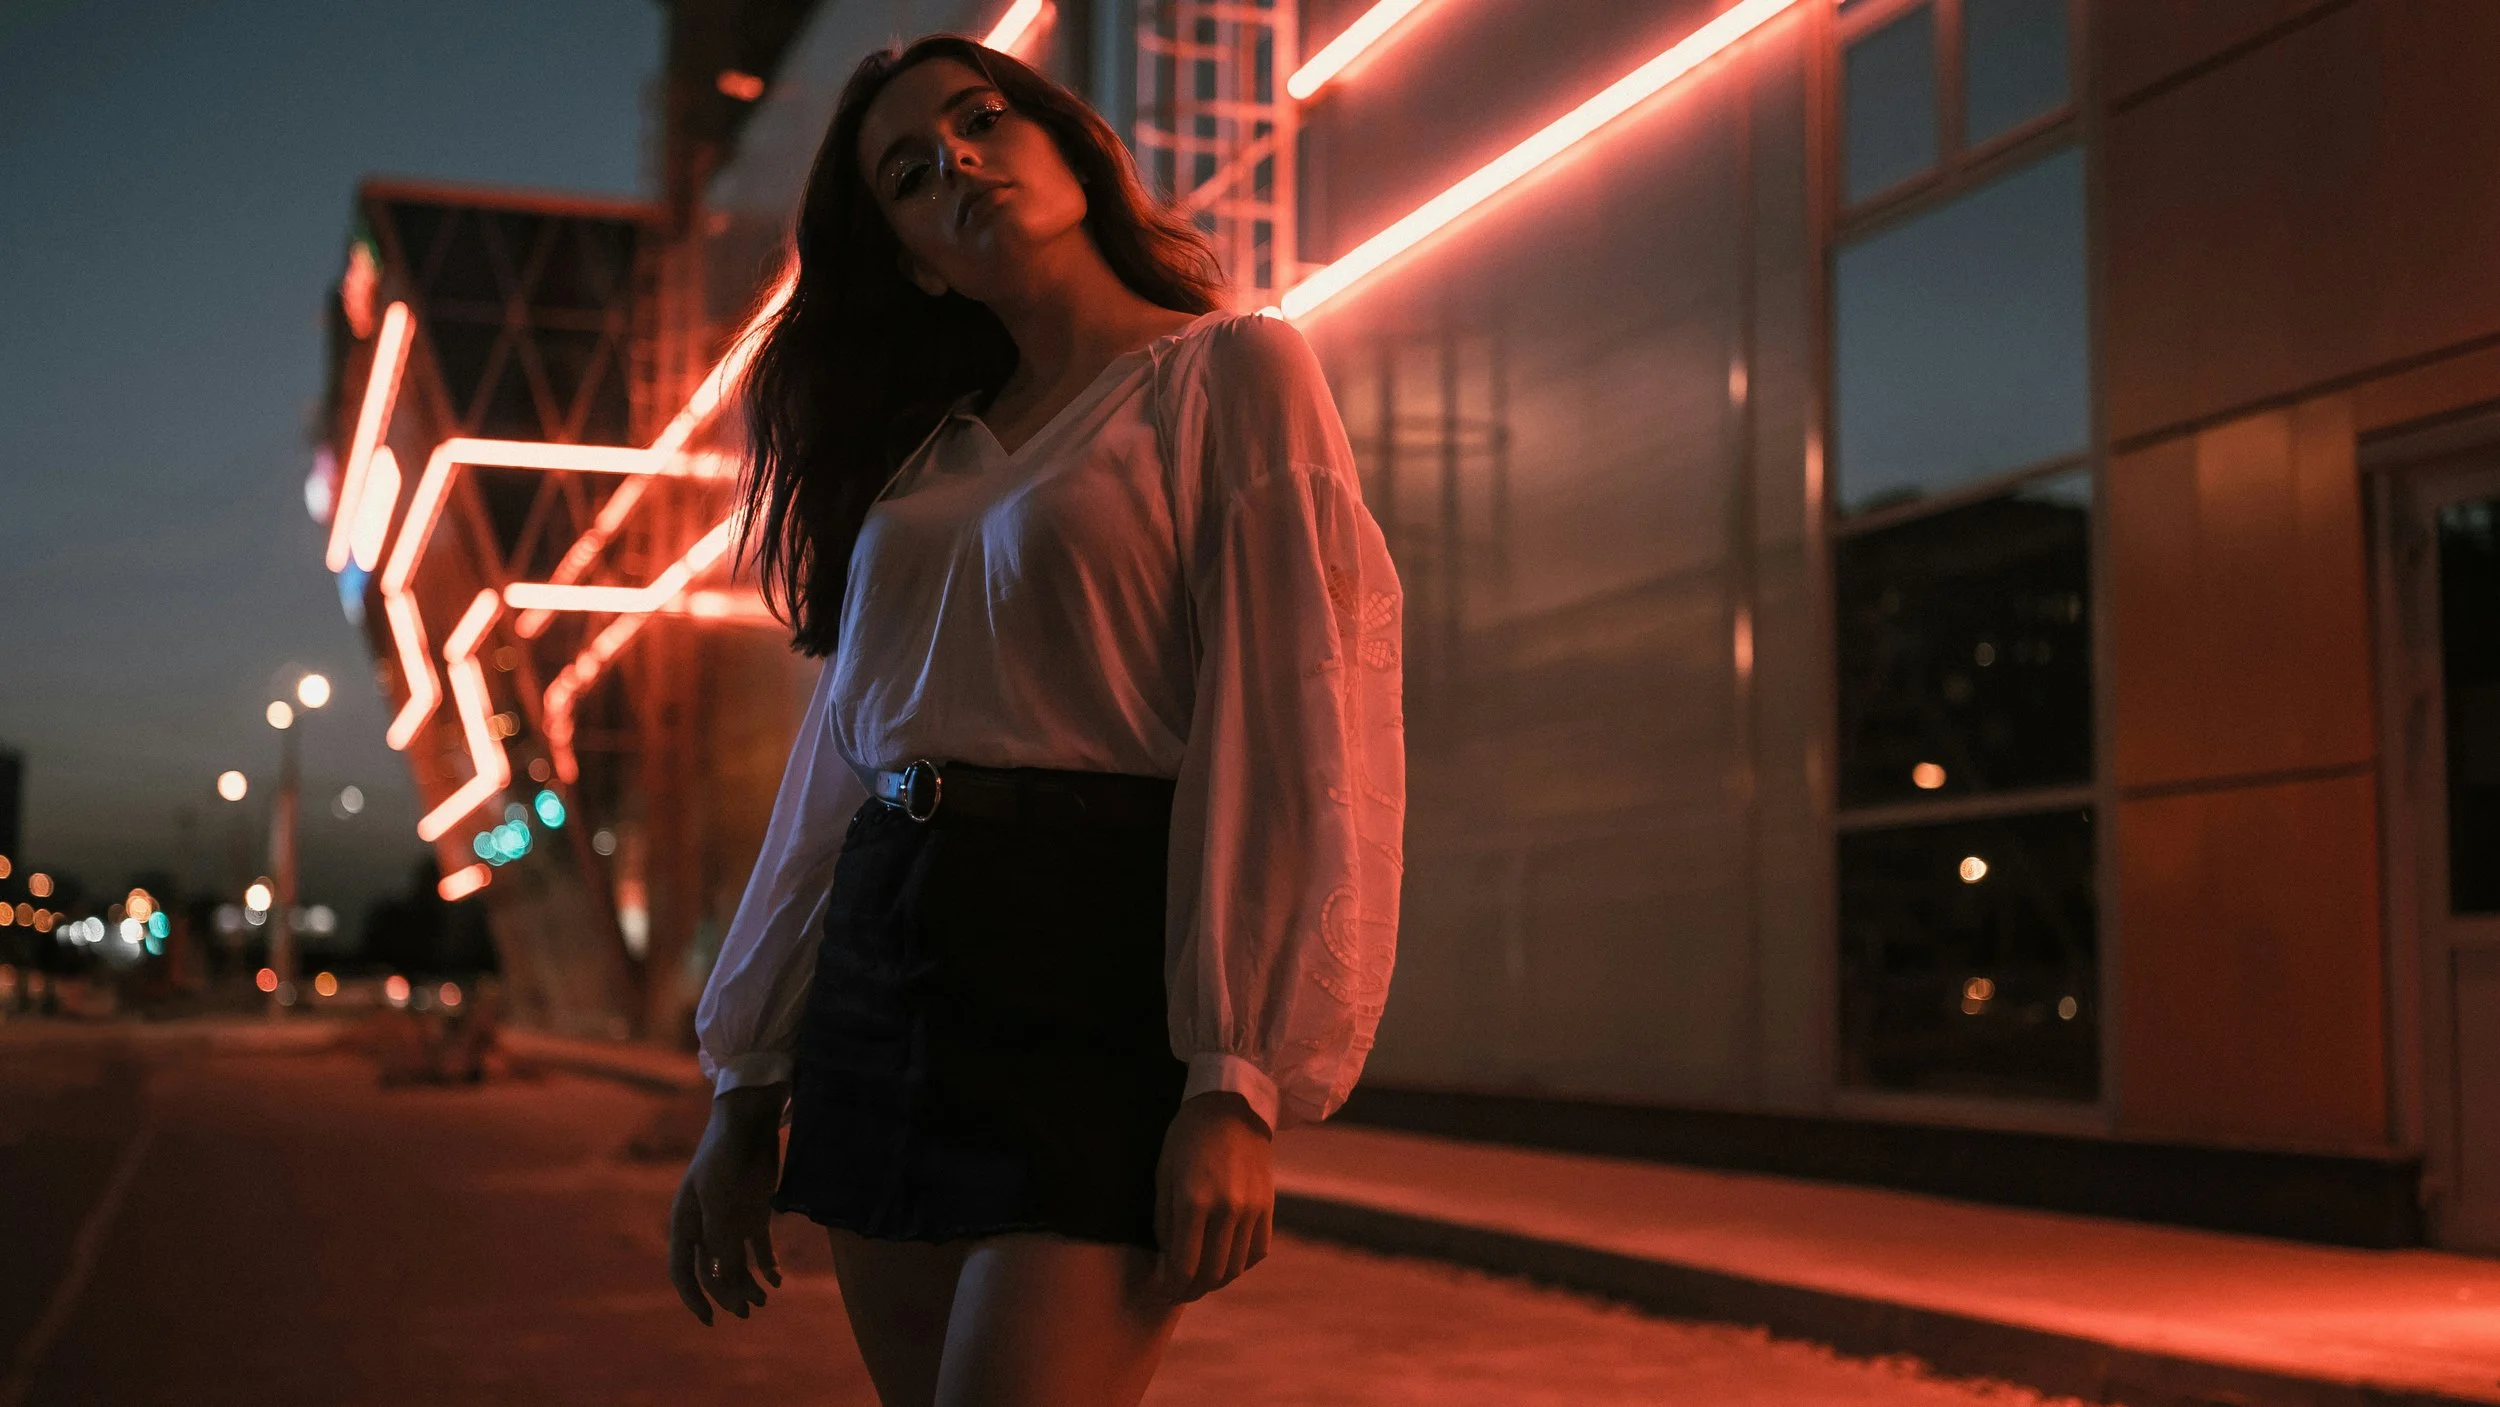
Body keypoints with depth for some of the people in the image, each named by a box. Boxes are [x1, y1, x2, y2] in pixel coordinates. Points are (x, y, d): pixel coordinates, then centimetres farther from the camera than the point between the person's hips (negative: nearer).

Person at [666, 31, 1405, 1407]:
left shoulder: (1232, 372, 1)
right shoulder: (927, 453, 19)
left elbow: (1293, 737, -9)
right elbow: (832, 771, 18)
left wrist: (1236, 1086, -18)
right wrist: (744, 1095, 14)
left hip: (1103, 975, -6)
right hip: (885, 973, 6)